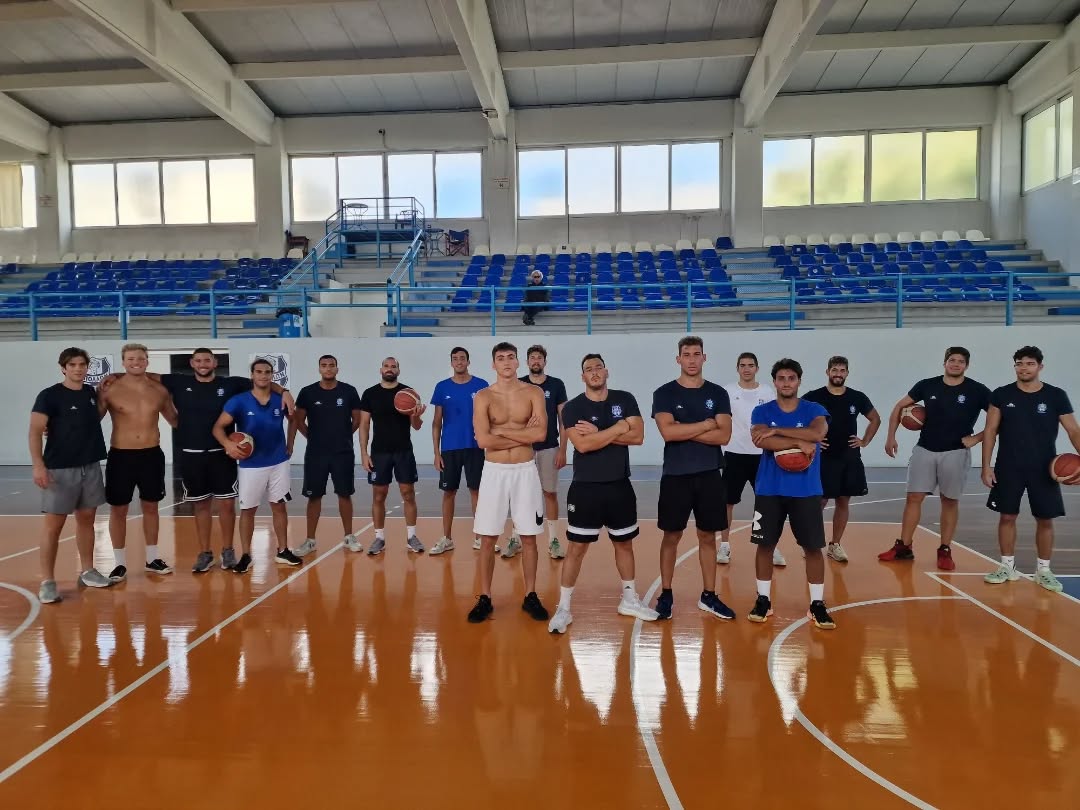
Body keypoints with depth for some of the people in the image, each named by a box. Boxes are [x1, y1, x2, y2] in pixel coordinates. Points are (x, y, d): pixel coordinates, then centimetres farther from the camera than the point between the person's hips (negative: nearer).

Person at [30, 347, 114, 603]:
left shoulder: (92, 393, 9)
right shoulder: (49, 395, -7)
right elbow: (35, 431, -13)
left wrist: (106, 393, 9)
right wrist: (38, 464, -22)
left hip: (91, 467, 5)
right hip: (60, 468, -5)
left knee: (86, 519, 13)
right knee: (53, 524, -1)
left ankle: (87, 571, 24)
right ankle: (47, 581, 7)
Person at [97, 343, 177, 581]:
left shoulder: (159, 390, 2)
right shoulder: (109, 389, -7)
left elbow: (175, 420, 15)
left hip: (152, 455, 3)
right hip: (121, 456, -3)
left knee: (151, 507, 13)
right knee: (118, 510, 6)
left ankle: (152, 559, 26)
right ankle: (120, 563, 19)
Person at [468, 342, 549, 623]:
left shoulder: (533, 393, 0)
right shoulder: (483, 397, -3)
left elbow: (540, 434, -14)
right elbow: (484, 440, -15)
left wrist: (502, 430, -12)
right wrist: (523, 435, -11)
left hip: (525, 471, 1)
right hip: (494, 471, 0)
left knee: (528, 537, 8)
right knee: (488, 538, 5)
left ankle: (530, 597, 22)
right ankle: (484, 598, 18)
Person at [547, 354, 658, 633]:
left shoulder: (625, 400, 2)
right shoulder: (572, 407, -7)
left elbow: (638, 436, -10)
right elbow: (582, 444, -21)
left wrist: (598, 432, -15)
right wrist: (619, 428, -15)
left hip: (620, 486, 3)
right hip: (585, 488, -3)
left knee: (625, 543, 16)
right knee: (577, 548, 1)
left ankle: (629, 600, 34)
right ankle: (563, 608, 12)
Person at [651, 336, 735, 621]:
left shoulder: (717, 393, 4)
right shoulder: (664, 393, -2)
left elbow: (724, 436, -7)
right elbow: (667, 432, -17)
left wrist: (684, 432, -14)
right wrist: (705, 425, -11)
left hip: (709, 475, 2)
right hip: (675, 475, -2)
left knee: (708, 536, 10)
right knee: (671, 535, 7)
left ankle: (709, 595, 23)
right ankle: (666, 594, 20)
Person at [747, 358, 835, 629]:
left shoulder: (814, 410, 1)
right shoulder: (762, 411, 1)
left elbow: (817, 433, -20)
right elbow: (760, 440, -18)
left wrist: (777, 430, -17)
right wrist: (799, 443, -21)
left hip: (806, 491, 0)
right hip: (769, 490, 0)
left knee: (813, 547, 4)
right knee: (765, 545, 6)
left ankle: (817, 604, 17)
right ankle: (763, 599, 20)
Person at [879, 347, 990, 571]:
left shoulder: (977, 391, -6)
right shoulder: (927, 385, -1)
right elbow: (900, 407, 9)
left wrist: (977, 437, -11)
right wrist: (891, 436, 4)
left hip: (955, 453, -1)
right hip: (925, 450, 2)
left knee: (950, 502, 7)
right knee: (914, 497, 2)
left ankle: (945, 551, 17)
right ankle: (903, 547, 10)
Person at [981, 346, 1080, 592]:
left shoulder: (1056, 396, -1)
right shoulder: (1001, 395, -1)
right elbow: (990, 431, 1)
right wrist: (986, 466, -5)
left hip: (1044, 469, 0)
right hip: (1008, 468, 0)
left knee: (1045, 520, 5)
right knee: (1007, 516, 5)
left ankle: (1043, 570, 19)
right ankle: (1008, 566, 18)